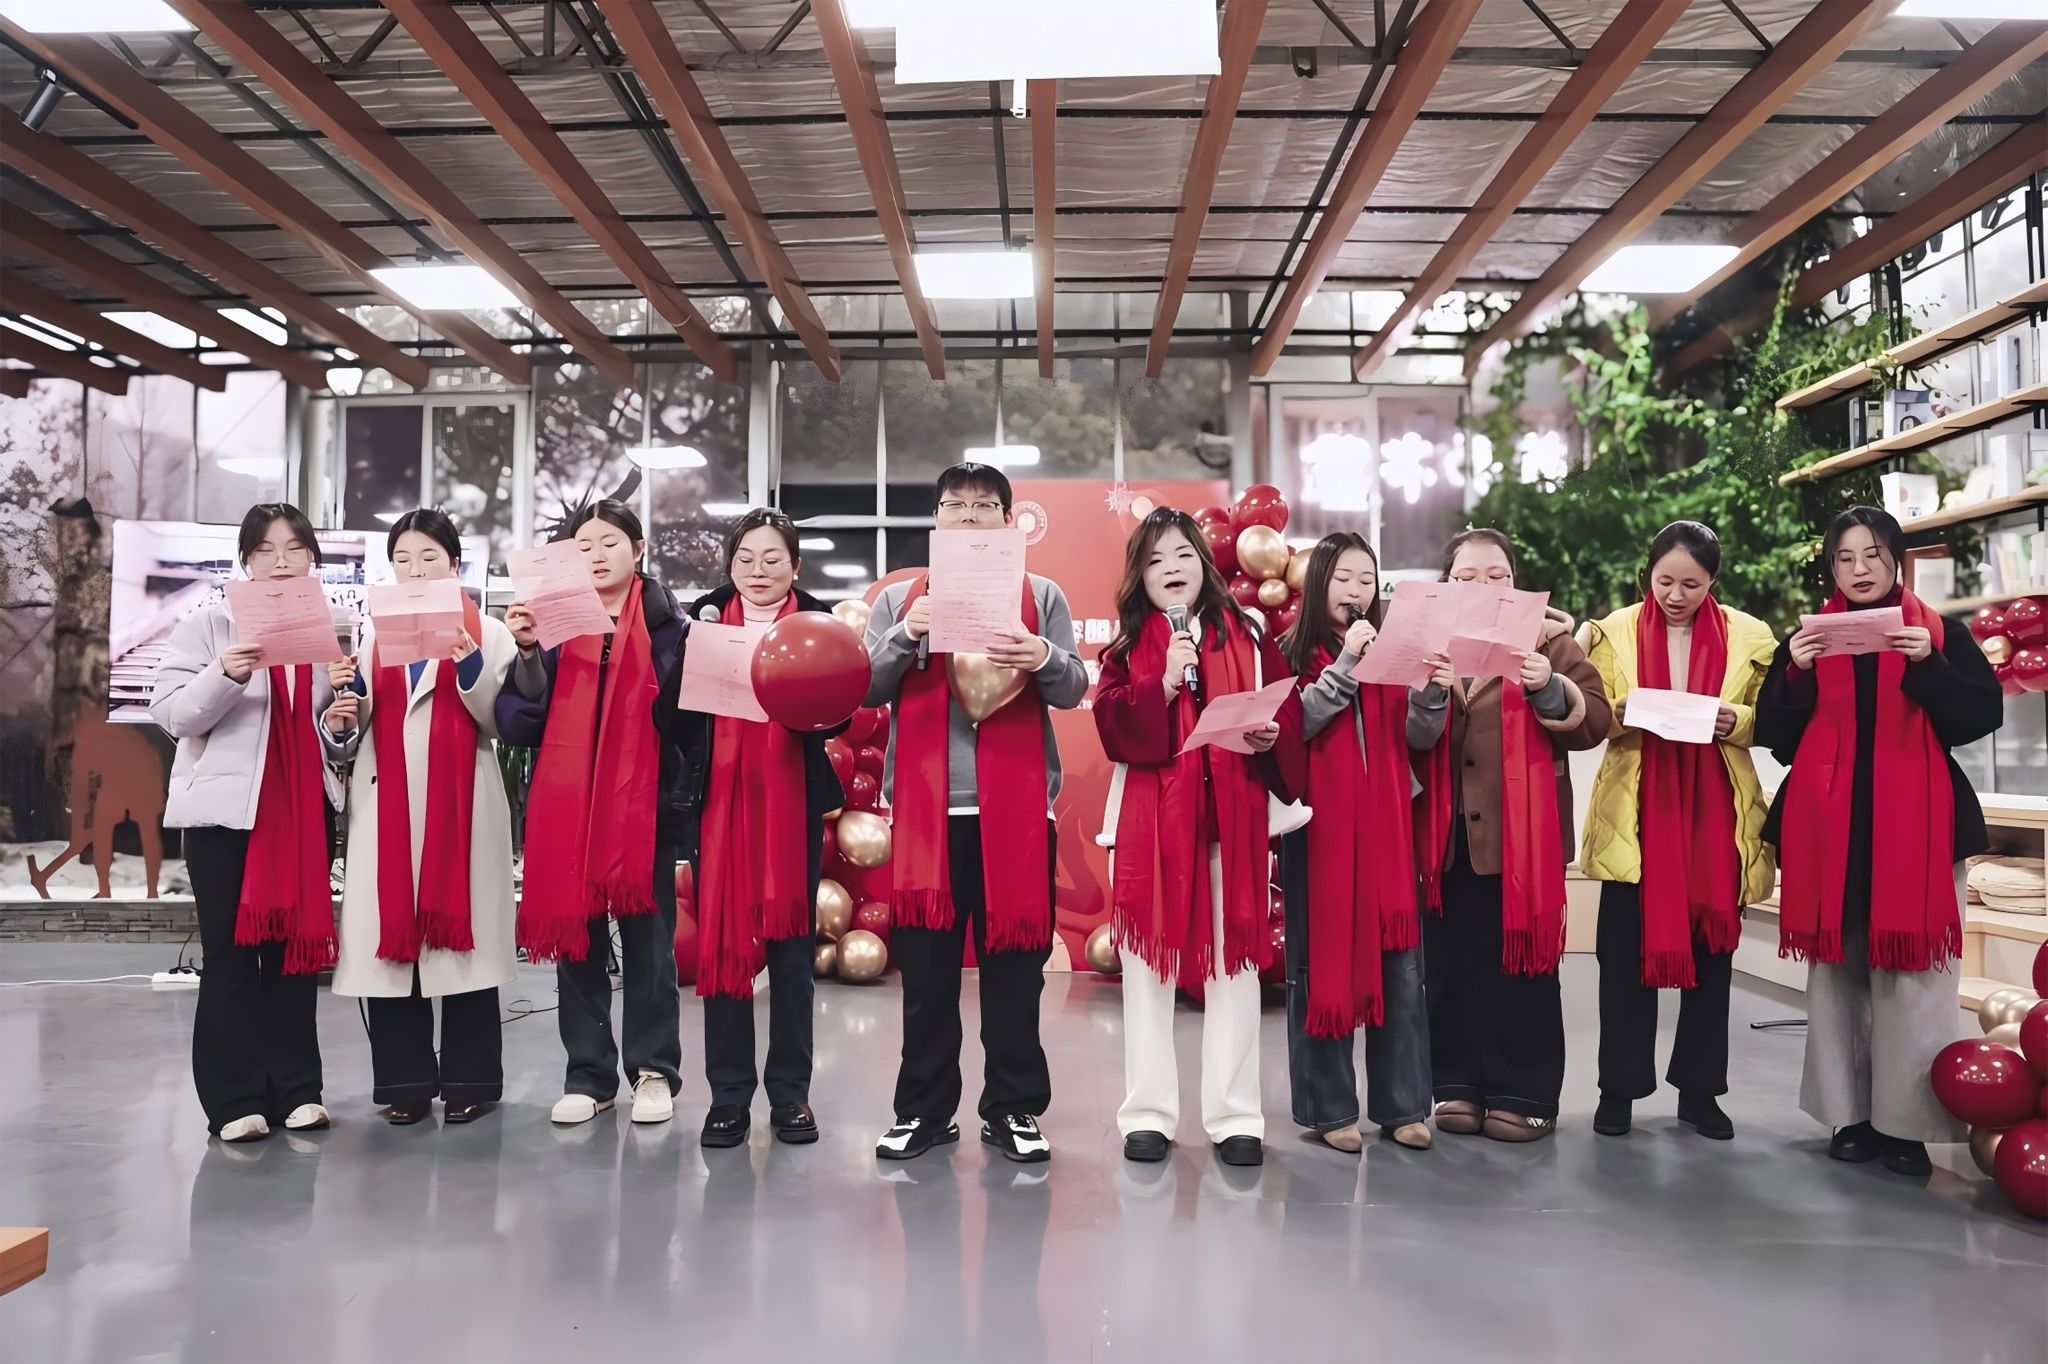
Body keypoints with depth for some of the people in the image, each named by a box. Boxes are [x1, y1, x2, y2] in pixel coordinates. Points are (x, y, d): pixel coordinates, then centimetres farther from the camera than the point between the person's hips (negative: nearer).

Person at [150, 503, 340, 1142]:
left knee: (298, 945, 7)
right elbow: (171, 713, -6)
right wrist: (225, 674, -23)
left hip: (306, 807, 4)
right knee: (230, 953, -1)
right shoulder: (208, 624, 1)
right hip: (226, 807, -3)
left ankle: (295, 1088, 15)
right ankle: (235, 1098, 6)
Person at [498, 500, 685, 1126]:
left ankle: (654, 1070, 16)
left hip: (644, 803, -2)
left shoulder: (666, 622, 4)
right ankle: (589, 1074, 19)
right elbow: (521, 718, 0)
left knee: (647, 937, 4)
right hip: (567, 802, 2)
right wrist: (528, 651, -15)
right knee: (575, 935, 7)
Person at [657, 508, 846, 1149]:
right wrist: (692, 657, -15)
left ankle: (790, 1092, 16)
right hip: (718, 802, 1)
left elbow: (838, 716, -2)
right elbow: (670, 718, 1)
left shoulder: (818, 623, 5)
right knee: (720, 942, 3)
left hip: (793, 804, -1)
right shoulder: (704, 619, 8)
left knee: (792, 946, 5)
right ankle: (728, 1093, 14)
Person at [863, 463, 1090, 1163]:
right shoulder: (900, 597, 11)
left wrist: (1045, 659, -20)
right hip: (926, 802, 1)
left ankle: (1013, 1109, 16)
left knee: (1014, 961, 4)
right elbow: (866, 690, 4)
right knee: (926, 964, 5)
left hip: (1017, 803, -1)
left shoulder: (1041, 595, 8)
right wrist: (905, 638, -13)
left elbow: (1074, 691, 1)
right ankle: (923, 1109, 17)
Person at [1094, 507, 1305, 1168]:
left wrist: (1271, 735, -15)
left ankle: (1235, 1116, 14)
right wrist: (1164, 684, -17)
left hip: (1233, 818, 0)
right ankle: (1148, 1112, 15)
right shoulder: (1126, 648, 7)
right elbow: (1112, 728, -6)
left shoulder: (1246, 637, 8)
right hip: (1150, 820, 0)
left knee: (1235, 962, 4)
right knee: (1147, 959, 5)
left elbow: (1288, 713, 5)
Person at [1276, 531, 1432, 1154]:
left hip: (1387, 824, 3)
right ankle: (1329, 1107, 13)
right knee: (1321, 961, 3)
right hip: (1319, 826, -3)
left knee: (1399, 962, 3)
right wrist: (1346, 662, -16)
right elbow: (1291, 726, -13)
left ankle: (1402, 1104, 15)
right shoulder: (1294, 652, 2)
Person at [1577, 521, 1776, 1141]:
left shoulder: (1750, 636, 2)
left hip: (1715, 816, 1)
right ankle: (1619, 1088, 12)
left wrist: (1734, 720, -14)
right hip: (1634, 814, -1)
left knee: (1712, 950, 8)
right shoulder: (1615, 630, 2)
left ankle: (1700, 1089, 20)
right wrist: (1626, 716, -18)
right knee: (1625, 949, 1)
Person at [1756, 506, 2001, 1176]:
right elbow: (1773, 735, 4)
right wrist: (1796, 676, -11)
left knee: (1912, 974, -4)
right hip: (1829, 827, 2)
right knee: (1836, 969, 3)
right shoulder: (1807, 639, 11)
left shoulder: (1939, 634, 7)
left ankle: (1906, 1122, 5)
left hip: (1915, 826, -1)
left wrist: (1928, 667, -16)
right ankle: (1851, 1114, 13)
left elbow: (1987, 712, -3)